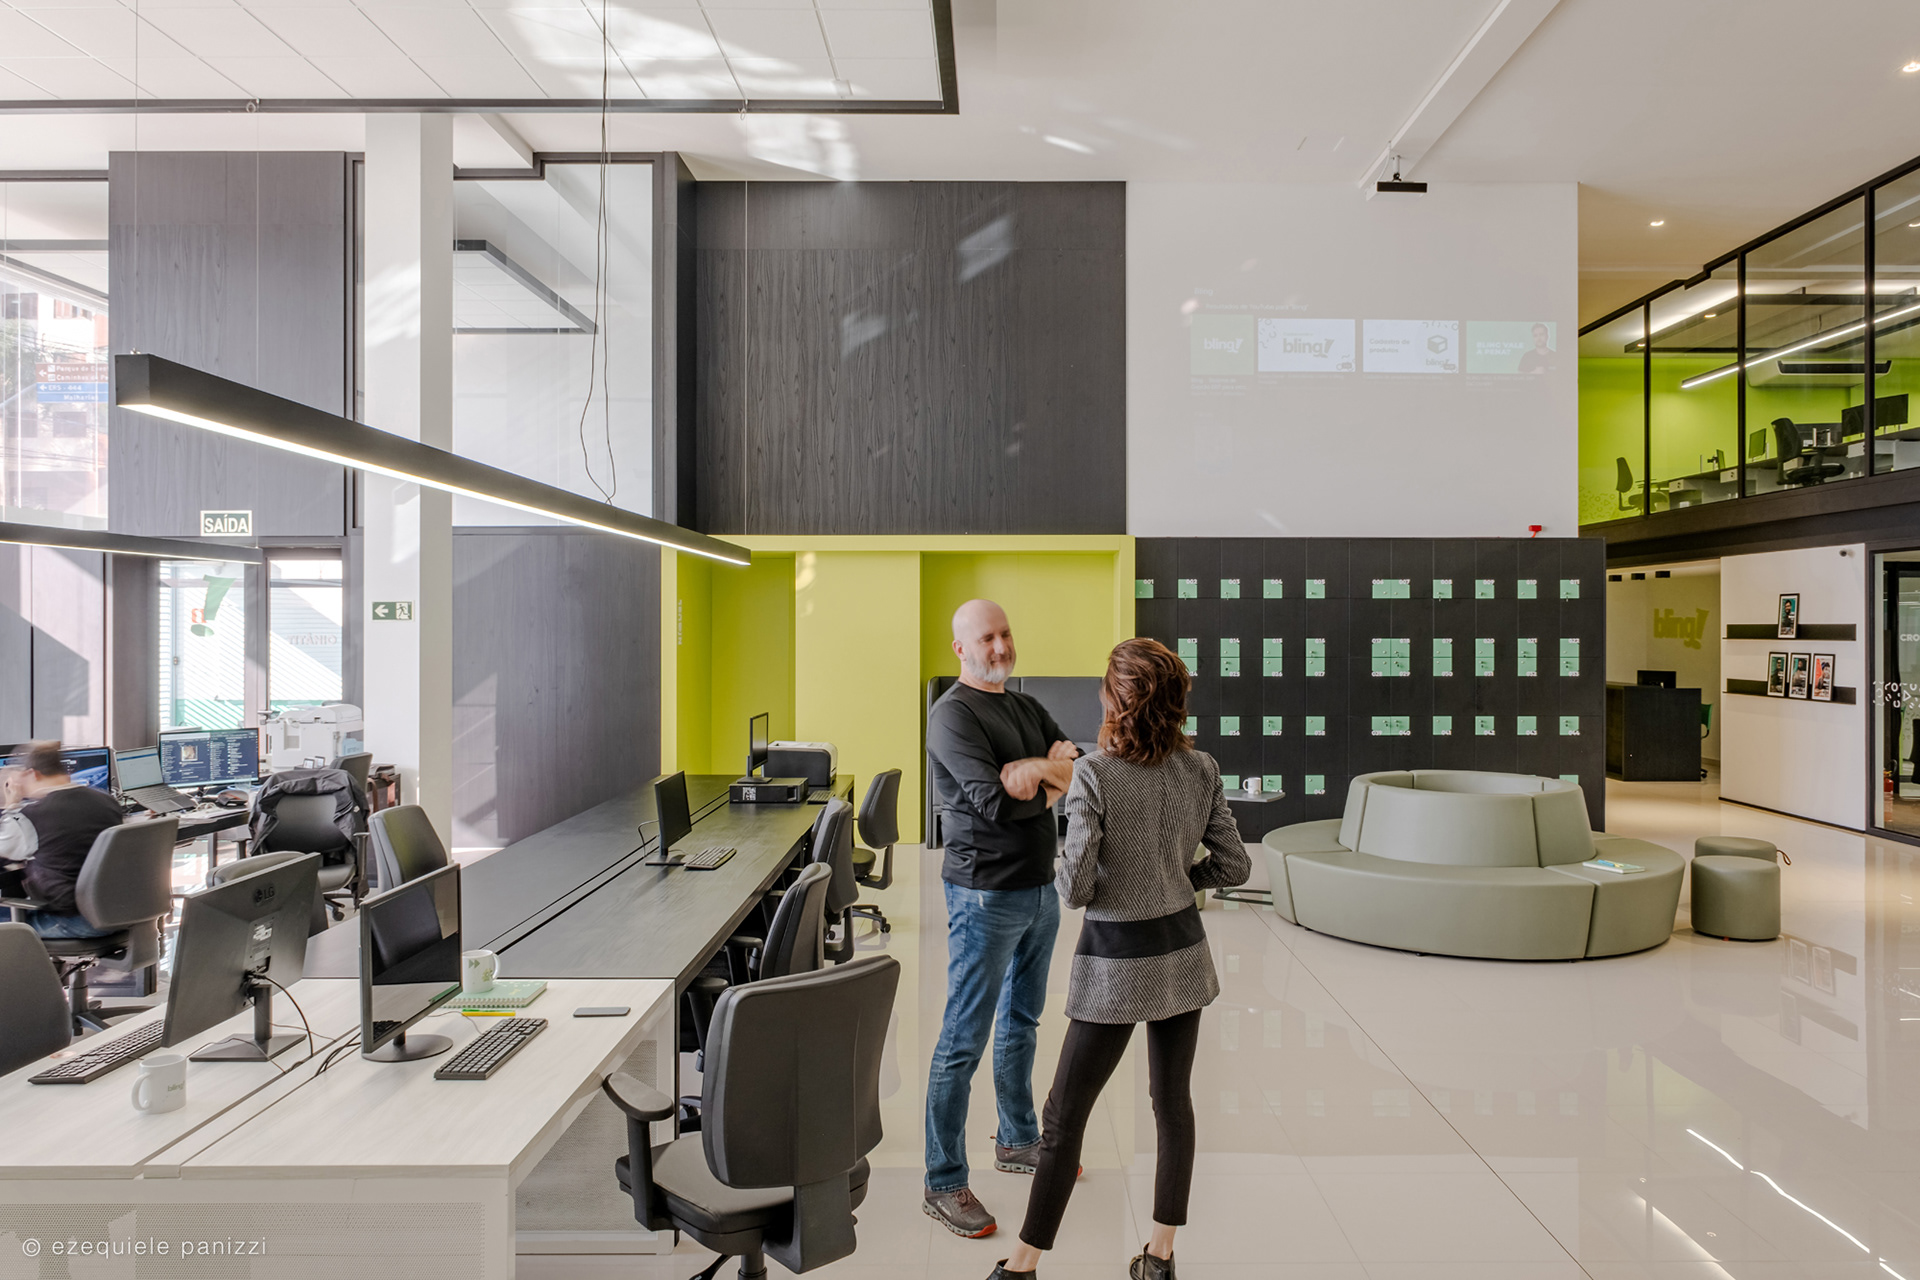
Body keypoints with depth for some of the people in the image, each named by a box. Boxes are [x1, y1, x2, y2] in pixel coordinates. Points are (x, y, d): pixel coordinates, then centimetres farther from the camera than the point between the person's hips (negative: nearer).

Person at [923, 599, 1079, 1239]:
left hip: (1040, 887, 8)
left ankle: (1018, 1141, 39)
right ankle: (944, 1185, 13)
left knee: (1021, 1023, 21)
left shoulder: (1027, 707, 11)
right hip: (986, 894, -8)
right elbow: (995, 801, -24)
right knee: (964, 1042, 0)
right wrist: (1056, 776, -9)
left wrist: (1037, 769, -18)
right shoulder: (953, 713, -14)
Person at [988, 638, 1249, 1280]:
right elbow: (1234, 865, 2)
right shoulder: (1201, 770, -5)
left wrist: (1070, 882, 1)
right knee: (1173, 1100, 18)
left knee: (1065, 1111, 8)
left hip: (1116, 960, -5)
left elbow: (1074, 886, -21)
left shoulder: (1093, 774, -20)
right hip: (1182, 948, 5)